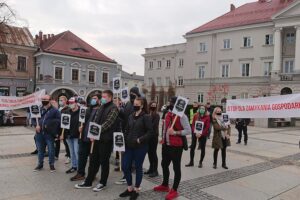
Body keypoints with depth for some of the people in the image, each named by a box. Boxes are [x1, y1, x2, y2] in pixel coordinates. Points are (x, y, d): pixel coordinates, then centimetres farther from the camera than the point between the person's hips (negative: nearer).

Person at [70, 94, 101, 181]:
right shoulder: (88, 109, 15)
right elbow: (83, 119, 22)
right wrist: (81, 126, 4)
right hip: (84, 136, 7)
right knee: (82, 154, 11)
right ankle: (80, 173, 22)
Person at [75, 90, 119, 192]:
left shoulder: (113, 108, -9)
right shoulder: (101, 107, 15)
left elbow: (108, 122, -19)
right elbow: (95, 120, 13)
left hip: (106, 139, -7)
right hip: (97, 138, 7)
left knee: (104, 162, 5)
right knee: (93, 160, 13)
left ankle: (103, 183, 19)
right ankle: (88, 182, 23)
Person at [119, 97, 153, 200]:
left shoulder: (146, 117, -9)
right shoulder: (131, 116, 10)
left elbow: (150, 132, -13)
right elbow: (127, 130, 14)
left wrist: (140, 140, -20)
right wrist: (124, 141, 3)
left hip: (140, 147, -6)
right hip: (129, 146, 6)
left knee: (138, 167, 6)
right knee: (125, 166, 7)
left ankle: (136, 190, 22)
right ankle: (130, 188, 26)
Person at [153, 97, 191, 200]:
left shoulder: (182, 116, -15)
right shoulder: (168, 114, 9)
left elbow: (188, 130, -19)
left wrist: (175, 133, -25)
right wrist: (163, 138, 18)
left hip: (176, 146, -8)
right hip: (166, 145, 9)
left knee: (176, 168, 4)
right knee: (164, 165, 20)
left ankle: (174, 190, 16)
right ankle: (165, 185, 38)